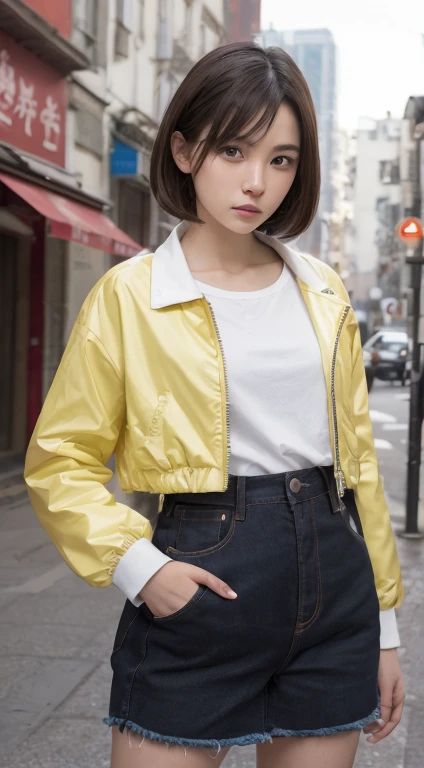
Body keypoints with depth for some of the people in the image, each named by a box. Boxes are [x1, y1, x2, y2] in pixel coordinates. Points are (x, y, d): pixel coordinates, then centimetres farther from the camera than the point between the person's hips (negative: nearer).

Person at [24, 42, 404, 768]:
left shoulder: (323, 294, 8)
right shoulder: (129, 295, -4)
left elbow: (356, 456, 12)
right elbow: (58, 463, -2)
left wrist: (383, 625, 12)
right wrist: (136, 565, -17)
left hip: (333, 579, 4)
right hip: (204, 589, -4)